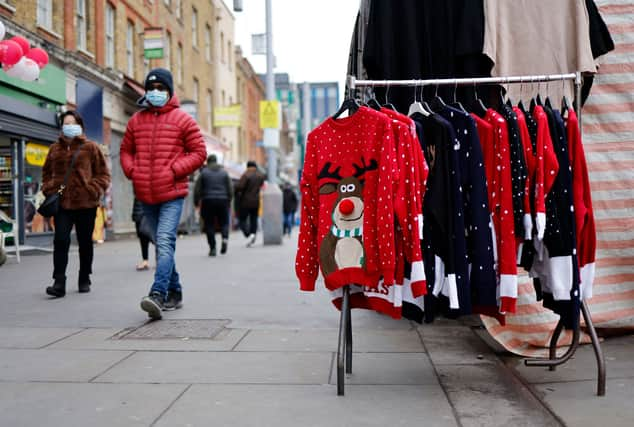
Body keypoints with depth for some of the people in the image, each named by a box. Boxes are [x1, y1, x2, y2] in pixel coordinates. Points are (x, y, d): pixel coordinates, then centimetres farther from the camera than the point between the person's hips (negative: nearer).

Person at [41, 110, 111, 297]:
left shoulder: (90, 147, 1)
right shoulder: (55, 148, 10)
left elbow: (103, 174, 1)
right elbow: (47, 172, 22)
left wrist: (93, 190, -12)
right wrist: (49, 190, 6)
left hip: (86, 204, -1)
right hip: (61, 203, 2)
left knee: (85, 243, 10)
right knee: (61, 241, -10)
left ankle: (84, 280, 24)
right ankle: (59, 282, -9)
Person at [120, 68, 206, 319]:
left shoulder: (182, 119, -1)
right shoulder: (136, 120, 12)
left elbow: (198, 152, -1)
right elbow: (126, 150, 21)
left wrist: (174, 170, -12)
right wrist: (131, 170, 1)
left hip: (172, 194, -5)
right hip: (146, 195, 5)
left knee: (165, 243, -18)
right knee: (162, 245, 13)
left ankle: (157, 295, -26)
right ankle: (174, 293, 25)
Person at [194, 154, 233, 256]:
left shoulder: (203, 172, 2)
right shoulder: (224, 172, 6)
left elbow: (197, 189, 0)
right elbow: (230, 188, 4)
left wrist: (196, 202, 9)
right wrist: (229, 201, 14)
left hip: (208, 202, -1)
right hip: (223, 201, 1)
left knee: (209, 225, 5)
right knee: (223, 222, 12)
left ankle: (212, 248, 2)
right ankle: (225, 238, -17)